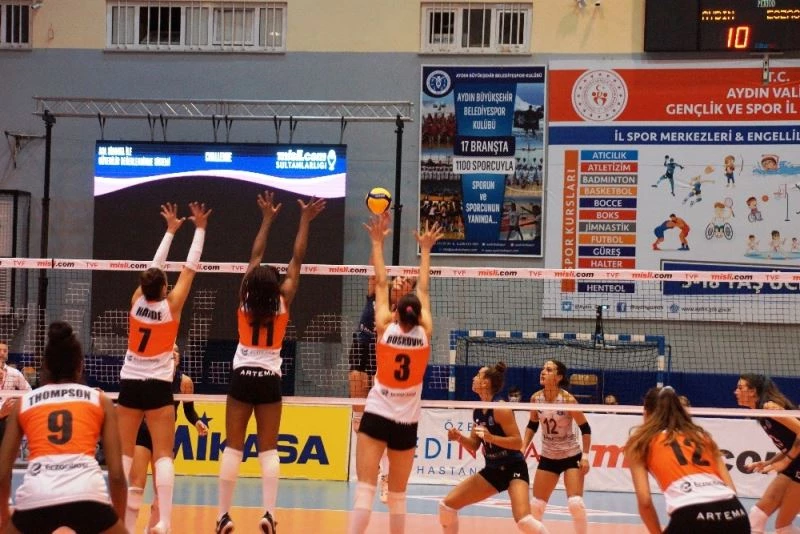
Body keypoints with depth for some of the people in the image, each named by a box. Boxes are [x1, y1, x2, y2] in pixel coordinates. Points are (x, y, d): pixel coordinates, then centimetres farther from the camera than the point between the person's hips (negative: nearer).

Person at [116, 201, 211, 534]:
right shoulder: (171, 305, -10)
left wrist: (170, 230, 20)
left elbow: (154, 267, 10)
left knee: (123, 454, 6)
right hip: (157, 387, -3)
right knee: (163, 455, -6)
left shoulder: (136, 301, -3)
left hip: (129, 384, 3)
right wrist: (199, 229, 4)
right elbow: (190, 268, -4)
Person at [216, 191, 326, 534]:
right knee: (268, 450, 1)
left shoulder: (245, 300, -6)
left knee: (233, 448, 2)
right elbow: (296, 261, -4)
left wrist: (267, 219, 11)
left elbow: (255, 257, 3)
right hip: (269, 379, -1)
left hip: (242, 377, 1)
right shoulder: (283, 301, -9)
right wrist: (305, 220, 2)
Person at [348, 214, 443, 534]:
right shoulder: (424, 334, -2)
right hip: (406, 423, 2)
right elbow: (423, 290, 10)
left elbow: (381, 284, 3)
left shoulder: (385, 328, -5)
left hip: (376, 417, -2)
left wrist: (378, 243, 11)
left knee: (365, 489, -11)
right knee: (397, 496, 12)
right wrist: (425, 250, 20)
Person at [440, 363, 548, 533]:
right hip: (492, 470, 8)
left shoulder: (500, 408, -18)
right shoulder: (478, 411, 5)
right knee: (447, 505, 3)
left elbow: (518, 442, -20)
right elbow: (474, 445, 13)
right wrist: (459, 437, -7)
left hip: (513, 468, -8)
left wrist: (491, 437, -32)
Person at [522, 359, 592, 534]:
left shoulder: (567, 399, -20)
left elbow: (585, 428, -13)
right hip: (548, 457, 4)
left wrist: (585, 456, -17)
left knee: (575, 503, -16)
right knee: (536, 504, 4)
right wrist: (522, 449, 2)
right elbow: (532, 425, 9)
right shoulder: (536, 398, -7)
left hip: (571, 456, -4)